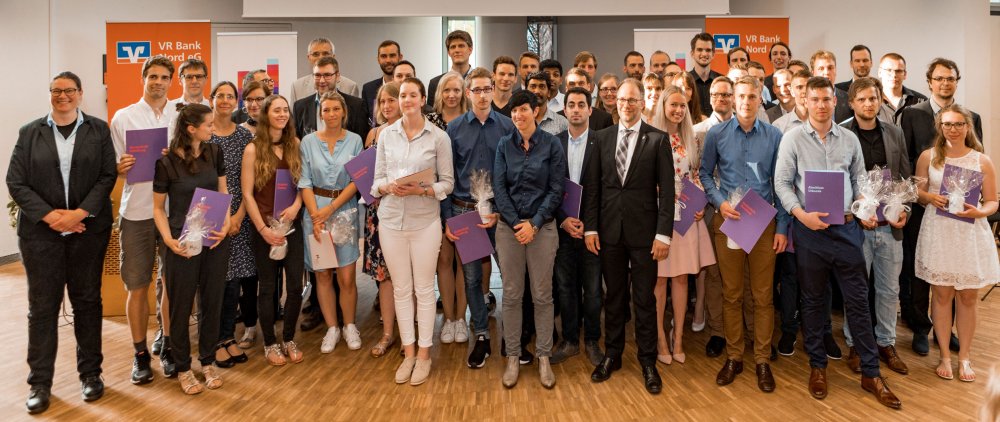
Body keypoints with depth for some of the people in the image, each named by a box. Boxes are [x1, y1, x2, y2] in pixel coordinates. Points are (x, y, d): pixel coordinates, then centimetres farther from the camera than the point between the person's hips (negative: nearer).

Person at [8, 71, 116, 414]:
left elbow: (107, 176, -2)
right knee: (42, 306, 4)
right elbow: (15, 182, 1)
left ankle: (90, 373, 20)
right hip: (41, 230, 0)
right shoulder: (29, 132, 6)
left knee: (87, 301, 8)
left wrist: (79, 213, -13)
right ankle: (40, 382, 14)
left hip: (88, 230, 0)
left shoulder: (99, 130, 5)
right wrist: (49, 215, -11)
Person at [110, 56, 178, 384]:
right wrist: (121, 167, -18)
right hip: (137, 211, -1)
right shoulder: (123, 117, 4)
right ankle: (140, 354, 18)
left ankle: (166, 346, 23)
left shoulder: (180, 118, 8)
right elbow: (113, 168, 4)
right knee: (137, 286, 5)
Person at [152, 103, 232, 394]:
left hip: (215, 239, 4)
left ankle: (208, 362, 29)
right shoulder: (166, 162, -10)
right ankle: (183, 368, 24)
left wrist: (227, 223, -7)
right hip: (183, 244, -3)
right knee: (181, 308, 8)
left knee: (212, 302, 12)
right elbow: (158, 207, -1)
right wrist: (168, 240, -15)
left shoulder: (214, 153, 1)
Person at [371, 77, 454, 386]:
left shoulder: (439, 137, -3)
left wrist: (422, 190, -18)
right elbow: (377, 178, 8)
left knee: (424, 289, 4)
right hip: (391, 219, 3)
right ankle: (408, 352, 22)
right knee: (401, 288, 10)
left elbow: (448, 182, -2)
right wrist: (388, 187, -14)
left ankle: (424, 354, 18)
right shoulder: (386, 134, 6)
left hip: (425, 220, -3)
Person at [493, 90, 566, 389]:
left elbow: (556, 189, -3)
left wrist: (534, 224, -11)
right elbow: (499, 187, 0)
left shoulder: (551, 144, 0)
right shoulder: (504, 144, 6)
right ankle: (513, 357, 16)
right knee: (511, 295, 5)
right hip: (509, 227, 2)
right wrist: (516, 224, -10)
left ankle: (544, 358, 16)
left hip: (542, 227, -1)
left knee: (542, 295, 4)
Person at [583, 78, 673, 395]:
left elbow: (667, 190, -4)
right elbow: (592, 185, 5)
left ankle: (648, 362, 21)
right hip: (609, 230, 2)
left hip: (643, 231, -2)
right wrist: (590, 227, -1)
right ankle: (612, 355, 27)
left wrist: (664, 233, -10)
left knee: (644, 299, 6)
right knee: (613, 296, 13)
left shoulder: (658, 139, -1)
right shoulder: (602, 137, 7)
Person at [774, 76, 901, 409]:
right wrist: (801, 214, -17)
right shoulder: (792, 138, -2)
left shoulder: (850, 139, 7)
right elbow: (781, 182, -5)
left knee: (858, 299, 5)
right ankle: (817, 366, 23)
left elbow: (859, 179, 13)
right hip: (810, 228, -2)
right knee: (814, 300, 9)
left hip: (846, 226, 2)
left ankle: (871, 373, 16)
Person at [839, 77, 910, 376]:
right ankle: (854, 345, 22)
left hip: (890, 225, 4)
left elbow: (906, 178, 11)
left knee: (889, 289, 13)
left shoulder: (895, 134, 8)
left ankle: (886, 343, 29)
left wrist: (905, 210, -3)